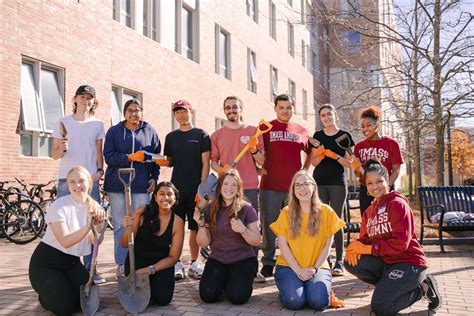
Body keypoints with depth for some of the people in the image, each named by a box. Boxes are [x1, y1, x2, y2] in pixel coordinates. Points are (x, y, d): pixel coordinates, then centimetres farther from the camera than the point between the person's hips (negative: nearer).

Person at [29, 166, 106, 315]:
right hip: (46, 263, -5)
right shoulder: (59, 206, -18)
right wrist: (88, 225, -40)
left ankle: (63, 288, 20)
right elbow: (65, 241, -28)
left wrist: (99, 222, -32)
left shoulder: (93, 206, -2)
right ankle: (45, 296, 16)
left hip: (72, 263, 5)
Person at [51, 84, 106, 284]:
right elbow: (54, 154, 7)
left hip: (90, 180, 1)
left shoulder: (97, 124, 11)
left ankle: (89, 269, 7)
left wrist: (99, 170, -4)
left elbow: (98, 152, 12)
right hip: (66, 179, -1)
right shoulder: (63, 123, 8)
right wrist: (61, 149, -14)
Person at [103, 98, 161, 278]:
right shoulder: (114, 131, 8)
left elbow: (156, 157, 14)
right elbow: (109, 156, -2)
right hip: (117, 185, 0)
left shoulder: (150, 132, 10)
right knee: (120, 226, 3)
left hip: (141, 185, 0)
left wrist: (154, 178, 4)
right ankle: (121, 264, 11)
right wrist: (130, 157, -14)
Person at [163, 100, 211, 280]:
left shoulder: (201, 135, 3)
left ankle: (194, 264, 15)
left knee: (195, 227, 4)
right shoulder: (171, 137, 13)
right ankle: (177, 264, 10)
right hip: (177, 188, 3)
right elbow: (169, 162, 17)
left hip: (196, 189, -2)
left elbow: (205, 163, -2)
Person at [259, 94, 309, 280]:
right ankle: (268, 263, 12)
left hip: (294, 186, 2)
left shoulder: (301, 131, 11)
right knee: (269, 225, 2)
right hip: (270, 186, -2)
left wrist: (305, 170, 12)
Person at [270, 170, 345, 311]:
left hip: (318, 267, 0)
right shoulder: (286, 213, 2)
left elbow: (327, 245, 1)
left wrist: (314, 268, -9)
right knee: (294, 301, -26)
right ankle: (287, 287, 8)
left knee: (318, 301, -26)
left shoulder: (326, 211, 2)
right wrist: (298, 270, -12)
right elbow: (283, 245, -3)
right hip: (289, 266, 0)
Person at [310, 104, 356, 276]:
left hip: (338, 183, -2)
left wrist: (335, 156, -15)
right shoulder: (317, 135, 11)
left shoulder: (345, 135, 4)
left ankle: (339, 261, 0)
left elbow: (349, 163, 1)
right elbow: (313, 162, 8)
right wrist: (321, 154, -12)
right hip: (319, 182, 2)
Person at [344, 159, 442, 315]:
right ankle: (390, 285, 4)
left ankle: (421, 288, 3)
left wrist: (367, 248, -18)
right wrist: (356, 246, -17)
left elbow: (401, 243, -20)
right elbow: (364, 239, 8)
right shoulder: (369, 212, 12)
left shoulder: (397, 203, -12)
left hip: (409, 263, -7)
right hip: (386, 263, 7)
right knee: (352, 262, -14)